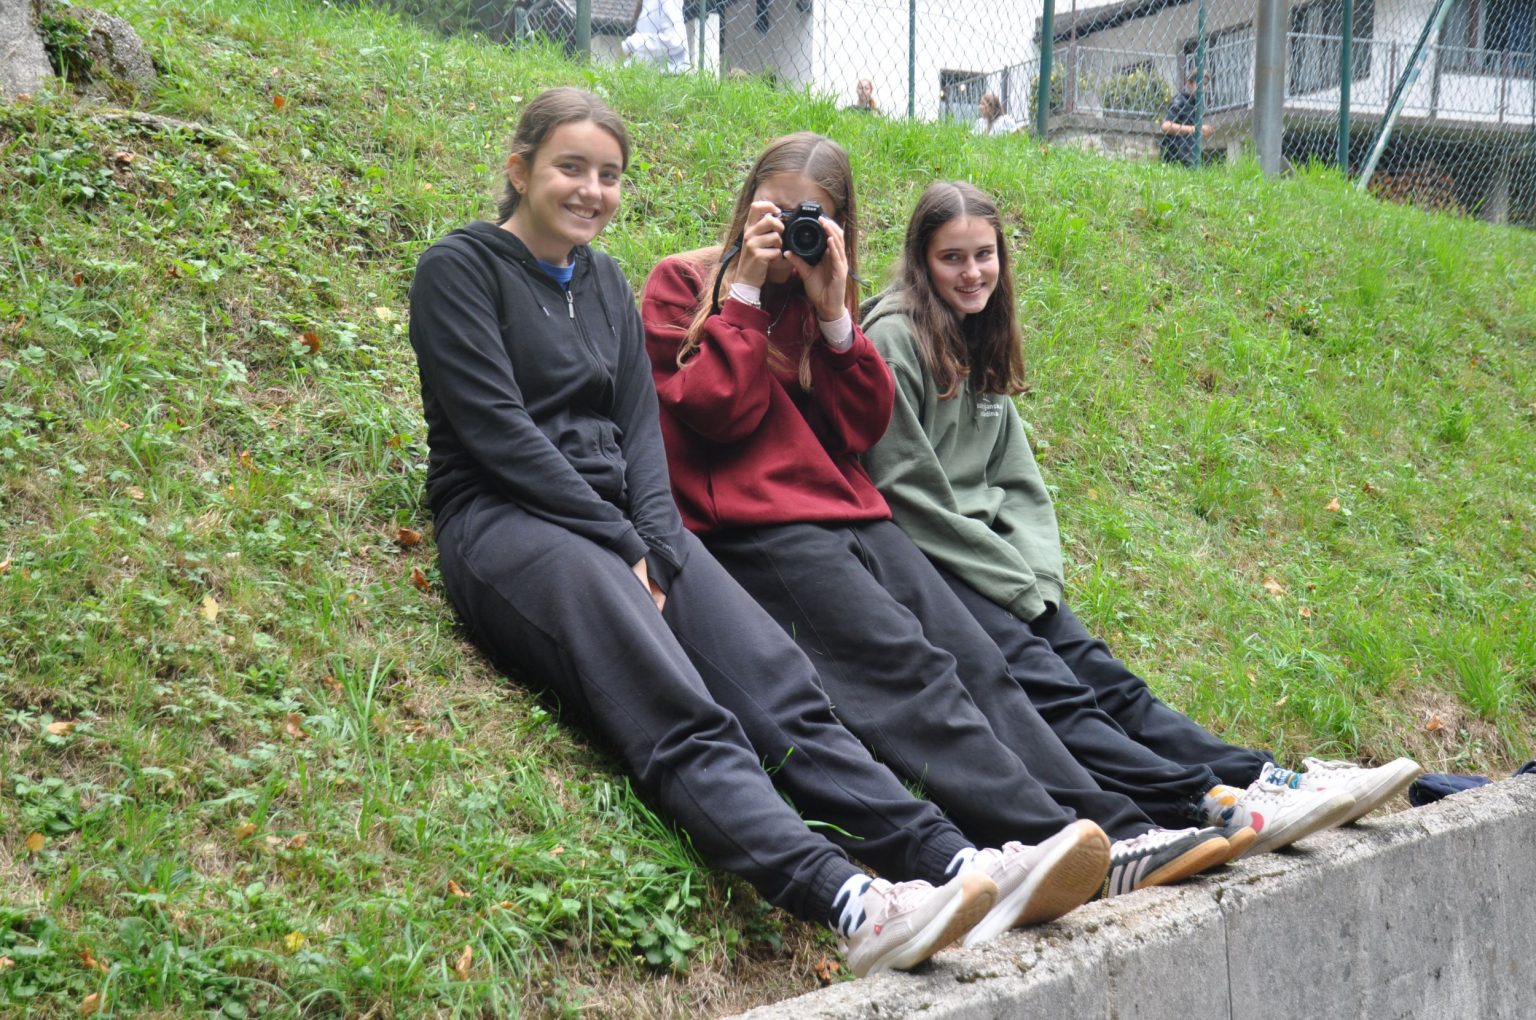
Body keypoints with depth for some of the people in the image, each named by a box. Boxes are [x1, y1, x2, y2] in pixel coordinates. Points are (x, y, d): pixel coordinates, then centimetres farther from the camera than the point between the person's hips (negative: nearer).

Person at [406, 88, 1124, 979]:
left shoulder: (606, 285, 21)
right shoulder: (462, 270, 2)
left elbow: (640, 428, 13)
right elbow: (500, 433, -7)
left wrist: (655, 544, -6)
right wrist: (620, 545, -11)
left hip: (623, 525, 6)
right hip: (505, 522, -6)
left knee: (781, 685, -19)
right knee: (681, 716, -31)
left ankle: (959, 867, -35)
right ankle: (850, 905, -51)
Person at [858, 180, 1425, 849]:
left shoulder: (977, 345, 20)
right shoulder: (893, 338, -7)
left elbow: (1017, 484, 17)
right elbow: (907, 491, -12)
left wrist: (1036, 575, -1)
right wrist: (1016, 585, -9)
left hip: (987, 554, 8)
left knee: (1095, 668, -11)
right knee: (1038, 680, -26)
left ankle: (1258, 779, -25)